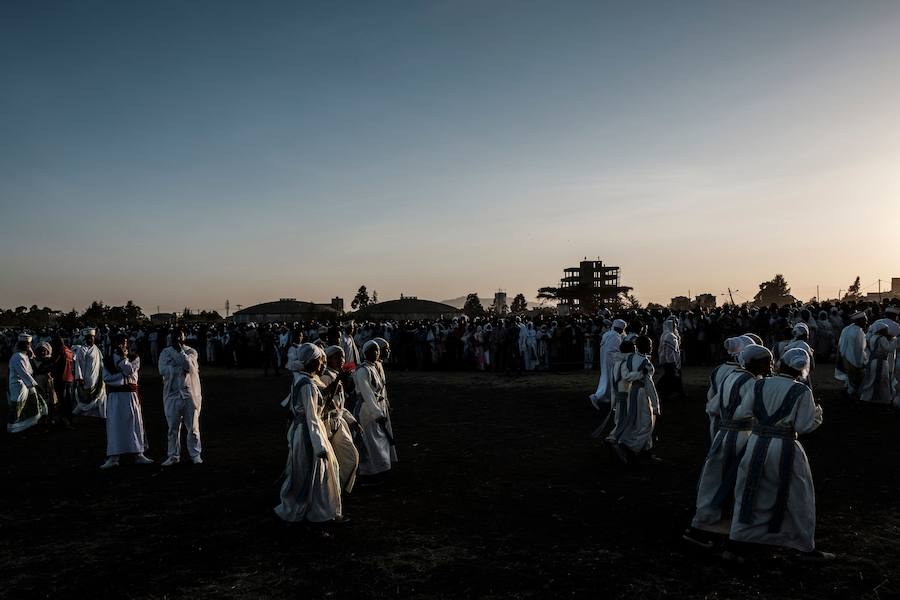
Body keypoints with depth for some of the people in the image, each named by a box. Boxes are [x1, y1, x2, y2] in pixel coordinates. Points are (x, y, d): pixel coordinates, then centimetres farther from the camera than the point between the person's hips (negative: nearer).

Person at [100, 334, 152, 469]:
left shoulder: (134, 357, 6)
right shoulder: (108, 360, 8)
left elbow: (130, 370, -12)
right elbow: (106, 378, -4)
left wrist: (122, 357, -7)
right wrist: (124, 376, -11)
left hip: (130, 394, 0)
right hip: (114, 396, 0)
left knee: (135, 424, 1)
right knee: (114, 425, -2)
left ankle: (138, 455, 7)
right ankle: (113, 458, 0)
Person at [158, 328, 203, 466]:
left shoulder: (191, 351, 3)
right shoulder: (165, 352, 6)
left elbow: (189, 366, -14)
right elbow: (163, 370, -8)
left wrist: (180, 350, -14)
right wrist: (181, 369, -13)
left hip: (190, 393, -1)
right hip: (172, 394, 1)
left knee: (193, 427, 2)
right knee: (173, 427, 6)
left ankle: (195, 454, 10)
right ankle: (173, 455, 16)